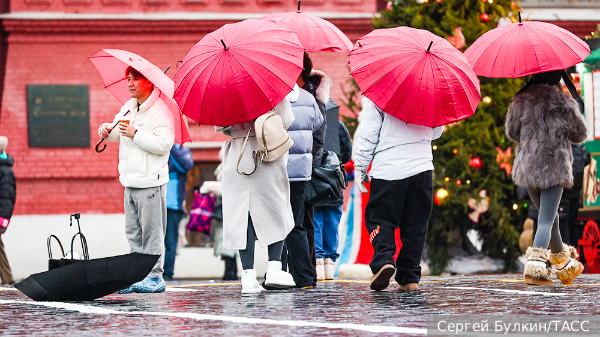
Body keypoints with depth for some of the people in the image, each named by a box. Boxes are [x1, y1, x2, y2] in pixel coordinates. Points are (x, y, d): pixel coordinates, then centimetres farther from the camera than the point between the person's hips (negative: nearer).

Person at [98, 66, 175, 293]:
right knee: (133, 232, 9)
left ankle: (155, 276, -3)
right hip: (130, 181, 9)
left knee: (151, 231, -6)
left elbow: (164, 144, -21)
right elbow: (117, 131, 28)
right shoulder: (128, 107, 15)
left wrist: (136, 134, -19)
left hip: (150, 182, -9)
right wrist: (107, 130, 6)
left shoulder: (159, 111, -11)